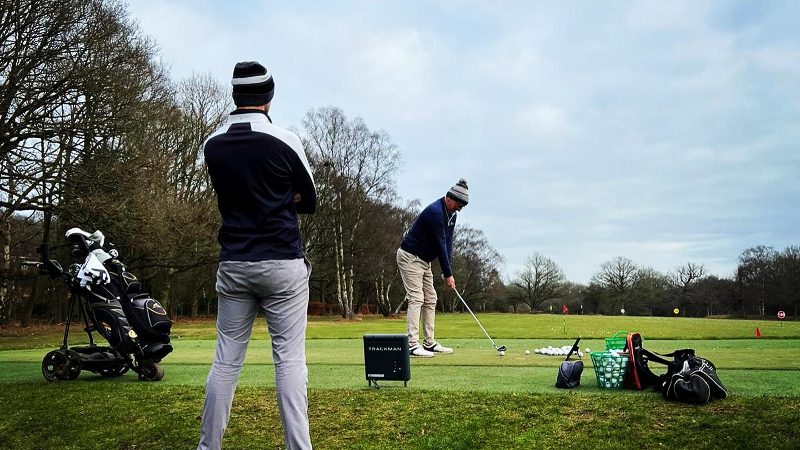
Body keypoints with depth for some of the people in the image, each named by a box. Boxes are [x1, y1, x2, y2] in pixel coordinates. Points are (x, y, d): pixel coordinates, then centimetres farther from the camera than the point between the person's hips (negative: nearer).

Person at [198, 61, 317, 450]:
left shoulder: (212, 146, 5)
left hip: (233, 265, 4)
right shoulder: (284, 141, -7)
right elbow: (308, 203, 5)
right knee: (289, 360, -1)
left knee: (226, 360, 10)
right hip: (282, 265, -4)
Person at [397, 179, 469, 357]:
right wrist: (448, 274, -18)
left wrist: (448, 271, -2)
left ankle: (429, 343, 13)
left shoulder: (451, 215, 6)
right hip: (410, 257, -10)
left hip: (424, 260, 10)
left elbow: (448, 243, 5)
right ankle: (412, 345, -17)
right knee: (416, 299, -15)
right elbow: (440, 245, -23)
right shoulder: (435, 212, -24)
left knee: (430, 300, 8)